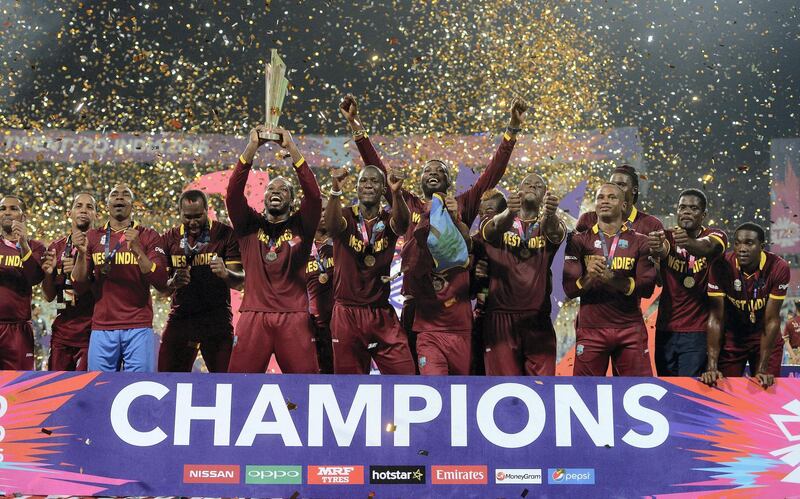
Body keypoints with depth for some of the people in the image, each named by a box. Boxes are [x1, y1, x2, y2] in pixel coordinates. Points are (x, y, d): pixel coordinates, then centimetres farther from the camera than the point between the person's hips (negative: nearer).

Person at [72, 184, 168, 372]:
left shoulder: (148, 236, 4)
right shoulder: (93, 237, 11)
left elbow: (160, 282, -7)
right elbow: (79, 286, 9)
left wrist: (137, 249, -18)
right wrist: (81, 255, -8)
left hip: (138, 328, -2)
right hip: (102, 328, 2)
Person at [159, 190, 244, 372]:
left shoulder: (225, 234, -1)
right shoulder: (170, 238, 8)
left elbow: (240, 282, -4)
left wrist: (225, 273, -27)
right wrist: (173, 283, -15)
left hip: (217, 318, -3)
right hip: (180, 317, 3)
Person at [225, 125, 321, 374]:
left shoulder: (301, 226, 10)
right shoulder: (249, 225, 12)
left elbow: (313, 195, -6)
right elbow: (233, 194, -3)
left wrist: (291, 148, -12)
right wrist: (252, 147, -12)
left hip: (294, 318, 0)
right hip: (253, 316, 0)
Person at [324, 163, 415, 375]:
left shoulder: (388, 220, 2)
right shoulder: (346, 216, -2)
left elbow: (402, 222, -21)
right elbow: (332, 224, -24)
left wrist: (397, 193, -41)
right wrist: (335, 190, -43)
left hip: (382, 313, 1)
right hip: (347, 312, -1)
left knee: (405, 372, -5)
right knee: (348, 374, 6)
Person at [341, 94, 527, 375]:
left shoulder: (462, 206, 10)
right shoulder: (408, 206, 11)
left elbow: (493, 172, 5)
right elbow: (378, 171, 8)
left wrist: (512, 130, -1)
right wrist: (356, 127, 3)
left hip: (459, 321, 1)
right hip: (424, 321, -1)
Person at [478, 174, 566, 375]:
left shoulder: (546, 225, 10)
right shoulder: (500, 222, 9)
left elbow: (557, 232, -14)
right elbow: (494, 228, -16)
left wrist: (550, 214, -39)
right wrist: (509, 212, -40)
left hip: (538, 319, 1)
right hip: (501, 316, -1)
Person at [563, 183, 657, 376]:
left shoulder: (639, 242, 7)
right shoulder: (580, 241, 7)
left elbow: (647, 287, -4)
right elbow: (569, 289, -1)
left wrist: (613, 280, -19)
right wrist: (588, 278, -22)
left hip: (630, 329, 0)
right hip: (591, 329, 0)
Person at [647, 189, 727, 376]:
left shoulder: (715, 235, -3)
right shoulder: (666, 237, 2)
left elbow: (706, 247, -28)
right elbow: (662, 250, -22)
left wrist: (688, 243, -52)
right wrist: (657, 248, -48)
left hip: (698, 332, -3)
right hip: (665, 330, 3)